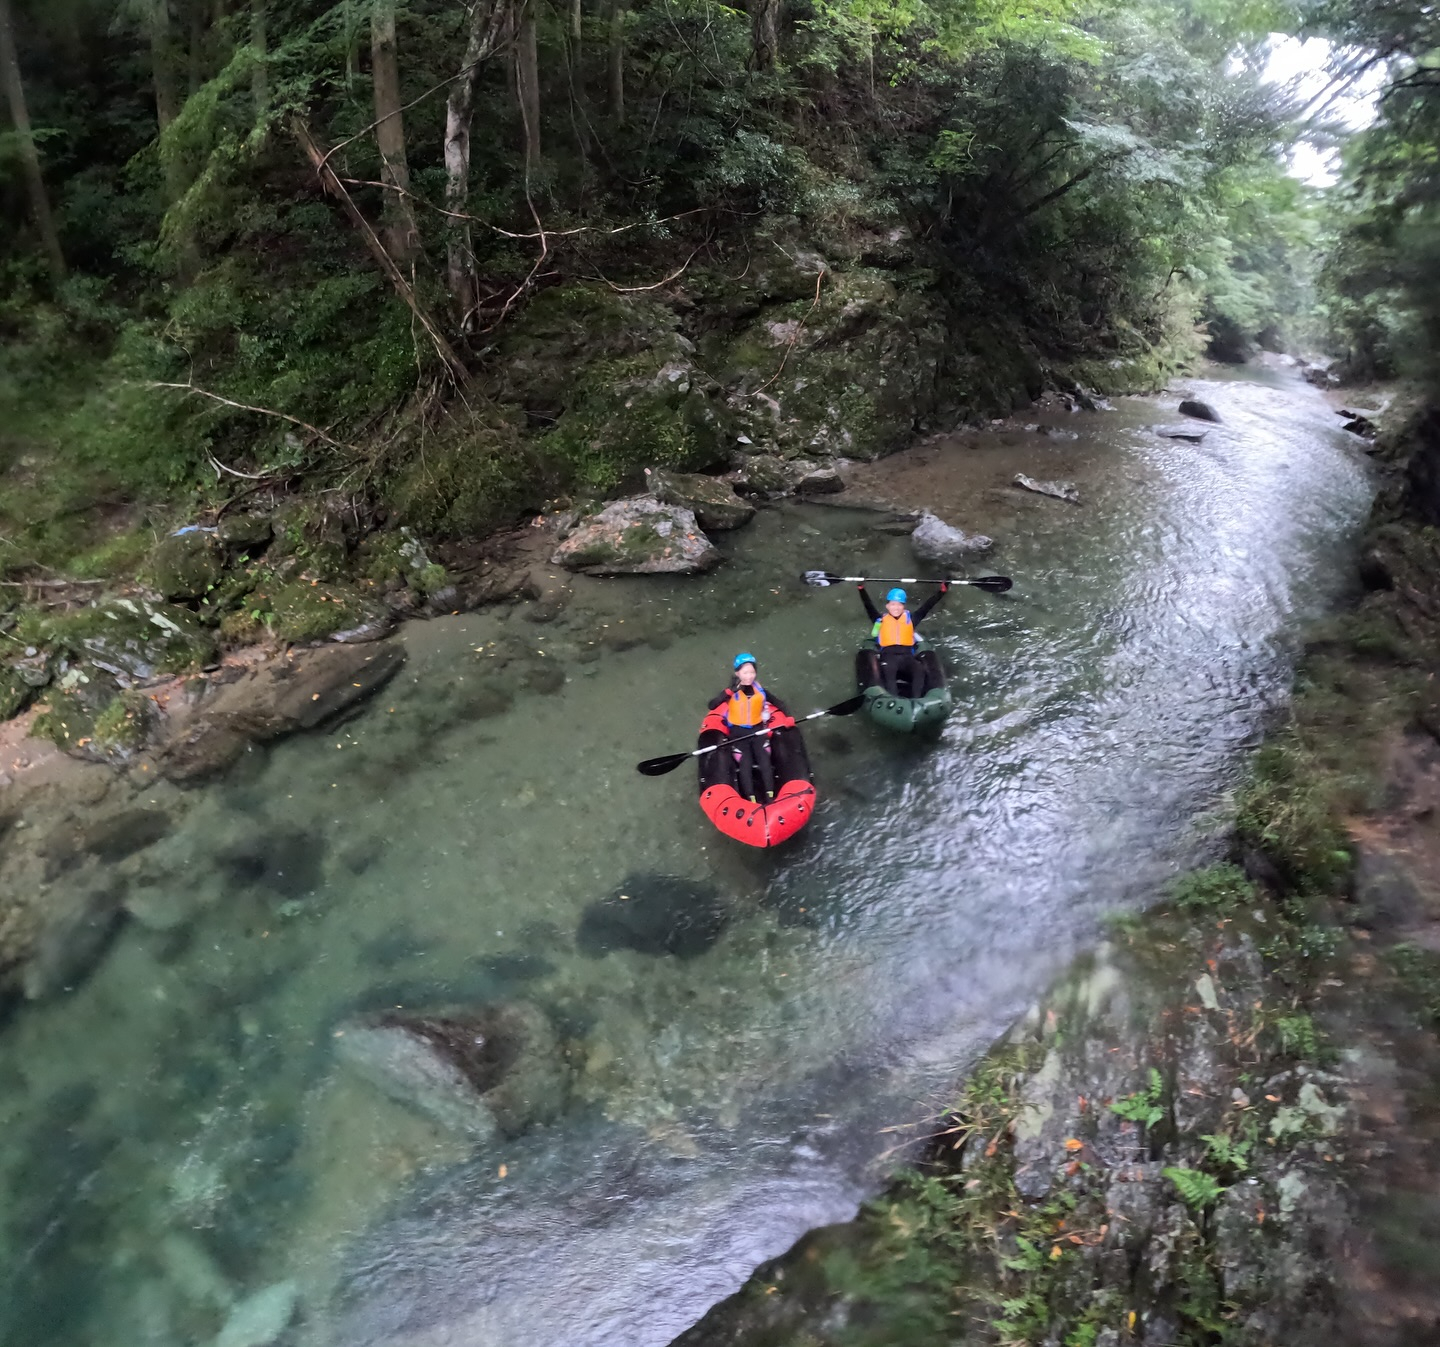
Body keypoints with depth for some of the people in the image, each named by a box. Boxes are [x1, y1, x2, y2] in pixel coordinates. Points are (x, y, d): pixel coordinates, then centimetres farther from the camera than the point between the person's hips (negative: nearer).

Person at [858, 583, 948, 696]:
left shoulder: (910, 618, 21)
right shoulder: (881, 619, 17)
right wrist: (862, 588, 0)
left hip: (907, 655, 2)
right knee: (889, 673, -35)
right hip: (888, 655, -2)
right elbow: (869, 606, 10)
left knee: (918, 672, -30)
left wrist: (942, 590, 16)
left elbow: (927, 606, 20)